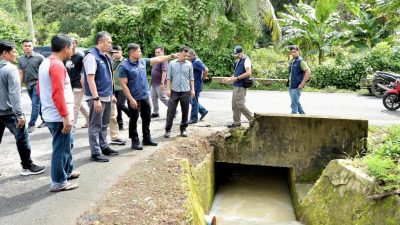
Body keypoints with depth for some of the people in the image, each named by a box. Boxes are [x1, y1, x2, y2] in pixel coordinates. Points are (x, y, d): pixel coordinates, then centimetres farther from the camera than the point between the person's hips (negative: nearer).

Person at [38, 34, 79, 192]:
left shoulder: (46, 63, 13)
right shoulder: (57, 65, -19)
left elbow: (40, 89, 19)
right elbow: (57, 94, -25)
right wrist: (66, 116, -24)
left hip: (50, 114, 10)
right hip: (59, 116, -10)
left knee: (67, 143, 23)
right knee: (61, 148, 1)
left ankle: (68, 171, 36)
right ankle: (59, 182, 12)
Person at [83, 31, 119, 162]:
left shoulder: (105, 57, 11)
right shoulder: (91, 56, -15)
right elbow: (90, 79, -21)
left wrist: (111, 93, 20)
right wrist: (96, 98, -25)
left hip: (106, 96, 9)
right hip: (97, 98, -9)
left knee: (104, 125, 18)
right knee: (95, 126, 0)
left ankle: (104, 147, 31)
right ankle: (95, 153, 8)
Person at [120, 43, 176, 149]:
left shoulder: (143, 61, 5)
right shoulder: (124, 67, -13)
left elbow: (157, 59, 14)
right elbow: (123, 84, -15)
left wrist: (171, 56, 13)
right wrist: (131, 99, -19)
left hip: (145, 96, 7)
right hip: (135, 98, -7)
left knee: (147, 118, 15)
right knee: (134, 120, 4)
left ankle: (147, 139, 28)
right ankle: (135, 142, 15)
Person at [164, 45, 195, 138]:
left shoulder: (189, 64, 4)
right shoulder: (172, 63, 1)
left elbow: (191, 78, 8)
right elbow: (169, 77, 2)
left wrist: (192, 89, 3)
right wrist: (168, 89, -4)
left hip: (186, 91, 1)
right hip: (174, 91, -1)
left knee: (185, 111, 8)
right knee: (171, 111, 0)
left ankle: (183, 128, 20)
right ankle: (168, 129, 8)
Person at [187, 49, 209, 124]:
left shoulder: (197, 62, -19)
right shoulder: (192, 62, 11)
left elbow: (206, 69, -30)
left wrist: (204, 77, -17)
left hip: (196, 86, -10)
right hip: (192, 85, 10)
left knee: (194, 101, -2)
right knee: (191, 100, 16)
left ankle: (194, 118, 9)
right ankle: (203, 111, 26)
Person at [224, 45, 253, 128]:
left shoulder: (246, 60, -11)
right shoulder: (238, 61, 17)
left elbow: (248, 73, -21)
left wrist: (236, 78, -20)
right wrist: (230, 78, 10)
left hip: (241, 87, -9)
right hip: (236, 86, 9)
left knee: (240, 105, -9)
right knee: (234, 105, 11)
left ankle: (252, 120, 1)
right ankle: (236, 122, 19)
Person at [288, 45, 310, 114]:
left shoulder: (300, 61, -11)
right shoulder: (291, 62, 13)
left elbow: (308, 72, -19)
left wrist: (302, 83, -21)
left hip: (296, 87, -9)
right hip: (291, 86, 9)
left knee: (294, 104, -7)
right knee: (296, 103, 18)